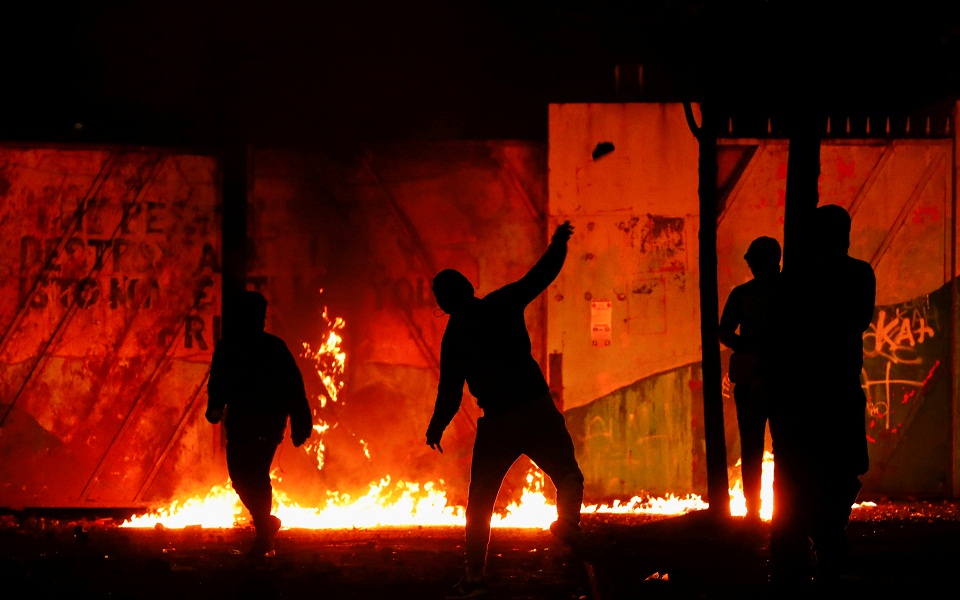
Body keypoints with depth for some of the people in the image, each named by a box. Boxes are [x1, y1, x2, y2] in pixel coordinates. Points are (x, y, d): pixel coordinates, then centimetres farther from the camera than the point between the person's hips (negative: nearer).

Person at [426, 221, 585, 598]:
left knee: (480, 501, 8)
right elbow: (540, 275, 12)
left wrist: (436, 428, 18)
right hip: (538, 409, 0)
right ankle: (568, 524, -8)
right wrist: (558, 244, 28)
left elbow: (450, 391, 3)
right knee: (568, 477, 15)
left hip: (498, 424, 0)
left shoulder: (454, 338, 0)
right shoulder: (504, 304, 1)